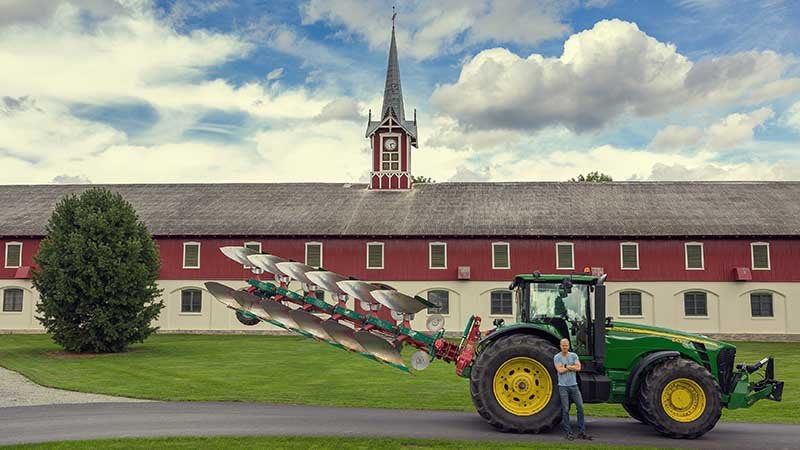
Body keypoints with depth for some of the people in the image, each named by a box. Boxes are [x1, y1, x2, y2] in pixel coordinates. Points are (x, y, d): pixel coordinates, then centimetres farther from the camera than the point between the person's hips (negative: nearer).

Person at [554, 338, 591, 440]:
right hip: (563, 386, -3)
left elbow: (578, 368, -8)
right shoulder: (557, 357, -3)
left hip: (574, 385, 4)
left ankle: (581, 432, 9)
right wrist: (572, 367, -7)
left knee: (580, 407, 1)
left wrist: (566, 366, -12)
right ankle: (568, 432, 7)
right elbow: (560, 370, -16)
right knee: (565, 410, 0)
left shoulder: (574, 355, 6)